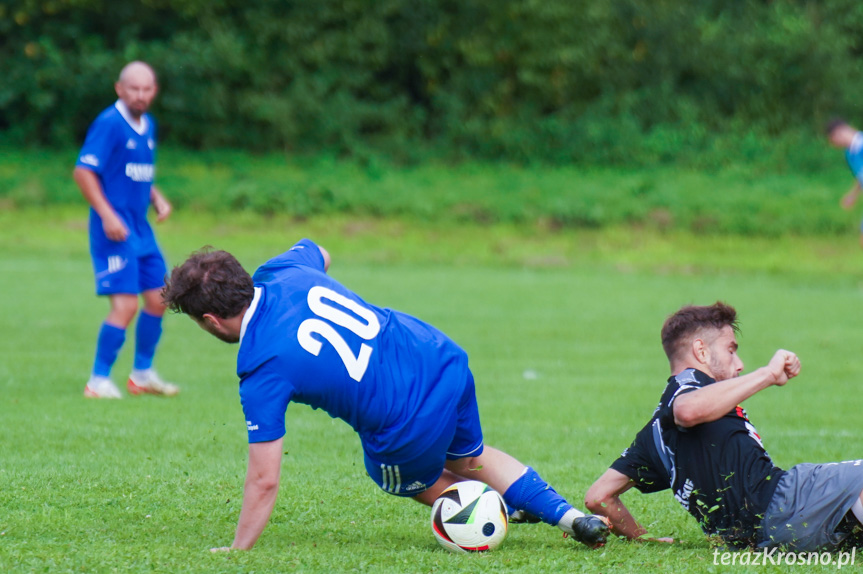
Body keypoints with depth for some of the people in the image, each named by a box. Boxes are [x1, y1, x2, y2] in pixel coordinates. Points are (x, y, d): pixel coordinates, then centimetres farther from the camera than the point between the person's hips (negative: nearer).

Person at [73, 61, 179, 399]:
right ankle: (99, 381, -5)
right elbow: (83, 171, -17)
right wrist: (107, 215, -22)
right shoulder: (109, 124, -13)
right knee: (125, 304, -13)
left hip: (140, 228, 9)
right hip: (115, 229, -9)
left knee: (158, 300, 11)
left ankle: (142, 374, 25)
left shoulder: (148, 126, 13)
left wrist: (157, 199, 9)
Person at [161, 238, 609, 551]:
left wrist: (236, 552, -7)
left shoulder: (261, 371, -19)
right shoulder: (281, 271, -2)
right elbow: (317, 253, 26)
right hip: (446, 360, 6)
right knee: (468, 460, 35)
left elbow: (264, 482, -17)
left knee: (419, 484, 31)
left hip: (410, 428, -6)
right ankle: (567, 515, 27)